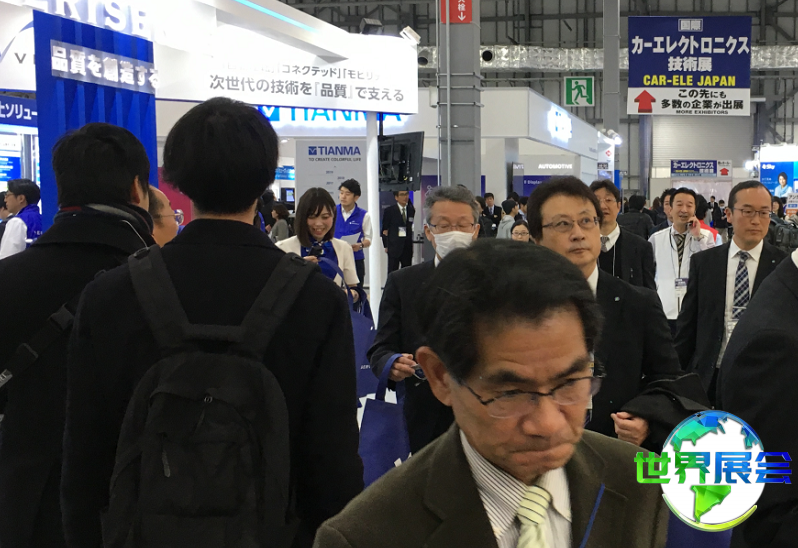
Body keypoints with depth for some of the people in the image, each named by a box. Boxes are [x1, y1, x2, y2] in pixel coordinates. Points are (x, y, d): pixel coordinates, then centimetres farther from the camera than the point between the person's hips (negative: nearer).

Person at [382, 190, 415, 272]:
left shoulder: (412, 210, 8)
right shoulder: (389, 211, -1)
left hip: (408, 247, 3)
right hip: (394, 247, -3)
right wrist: (386, 246, -1)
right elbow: (384, 230, 3)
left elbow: (412, 227, 9)